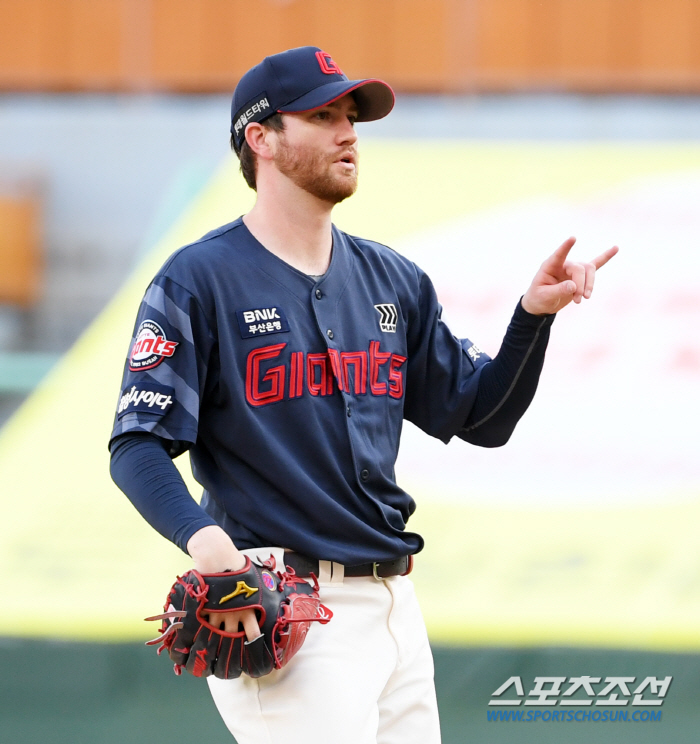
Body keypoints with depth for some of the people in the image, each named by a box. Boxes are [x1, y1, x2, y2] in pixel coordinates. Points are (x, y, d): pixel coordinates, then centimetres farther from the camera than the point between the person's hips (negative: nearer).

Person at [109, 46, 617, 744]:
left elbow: (483, 416, 17)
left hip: (393, 603, 7)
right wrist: (199, 533, -30)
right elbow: (138, 445, -12)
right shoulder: (198, 281, -5)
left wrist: (533, 315, 1)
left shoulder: (392, 281, 15)